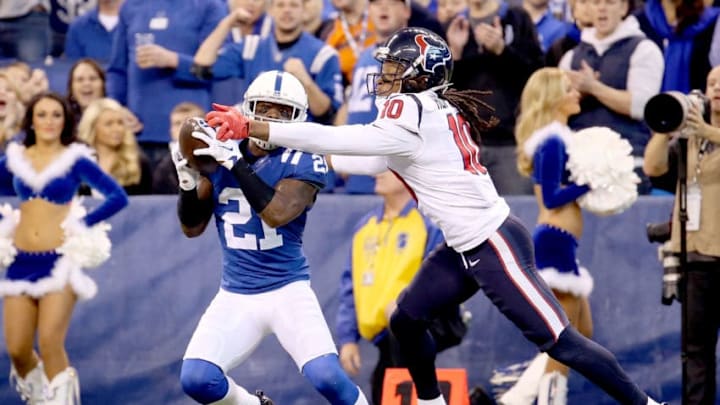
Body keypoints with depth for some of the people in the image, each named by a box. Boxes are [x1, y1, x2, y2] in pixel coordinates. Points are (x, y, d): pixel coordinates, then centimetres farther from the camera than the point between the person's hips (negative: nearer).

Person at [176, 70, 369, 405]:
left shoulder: (302, 163, -10)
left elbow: (277, 214, -28)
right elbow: (192, 227, 5)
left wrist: (234, 162, -28)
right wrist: (188, 180, -13)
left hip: (287, 291, -4)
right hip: (235, 297, 4)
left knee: (326, 377, -22)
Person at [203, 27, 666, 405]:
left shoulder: (412, 117, -19)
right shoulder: (434, 111, 8)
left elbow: (336, 140, -21)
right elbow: (369, 161, 16)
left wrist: (249, 127, -19)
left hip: (494, 247, -10)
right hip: (465, 248, 10)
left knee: (559, 341, -6)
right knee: (407, 319, 12)